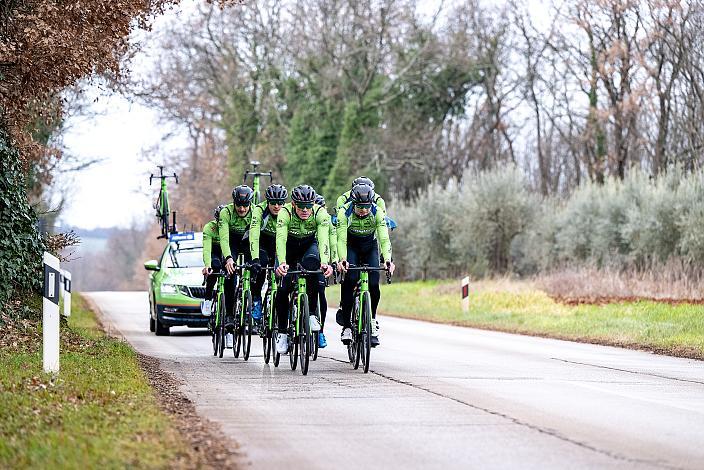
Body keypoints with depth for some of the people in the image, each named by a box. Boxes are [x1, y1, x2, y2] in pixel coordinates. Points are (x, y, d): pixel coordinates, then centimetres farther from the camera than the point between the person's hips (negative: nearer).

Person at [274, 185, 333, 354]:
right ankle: (282, 332, 3)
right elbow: (280, 239, -43)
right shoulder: (285, 213, -31)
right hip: (290, 246, 0)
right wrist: (282, 263, -60)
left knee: (311, 262, -34)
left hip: (310, 244, 0)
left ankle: (312, 313, -17)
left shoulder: (320, 213, -29)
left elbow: (323, 239, -41)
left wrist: (325, 262, -59)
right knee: (283, 288, -14)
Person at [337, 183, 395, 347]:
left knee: (374, 283, -17)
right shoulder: (344, 212, -28)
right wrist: (342, 260, -50)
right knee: (350, 279, -23)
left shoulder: (377, 213, -25)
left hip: (370, 246, 1)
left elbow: (384, 239, -32)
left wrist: (388, 260, -48)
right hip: (351, 246, -1)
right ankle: (346, 325, -17)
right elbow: (341, 239, -33)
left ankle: (372, 320, 7)